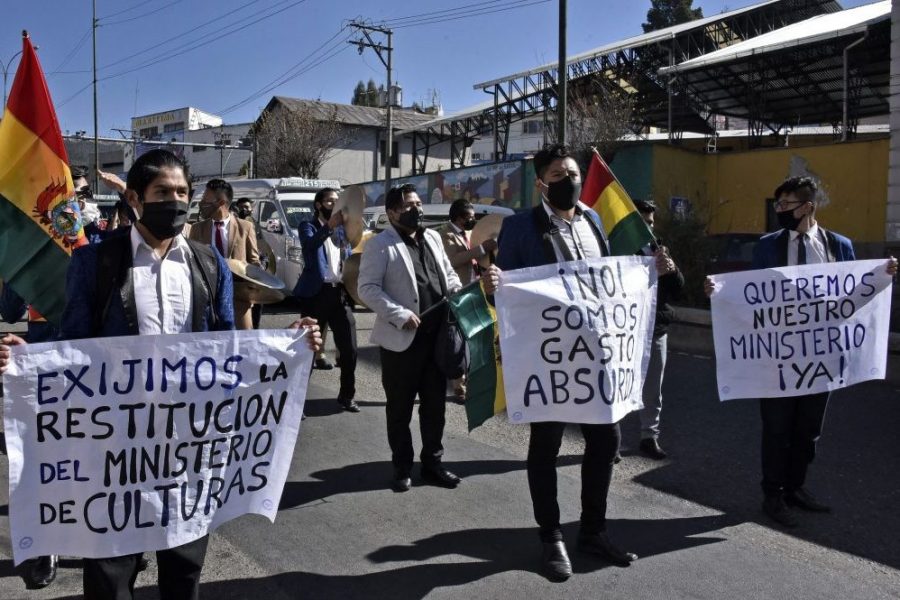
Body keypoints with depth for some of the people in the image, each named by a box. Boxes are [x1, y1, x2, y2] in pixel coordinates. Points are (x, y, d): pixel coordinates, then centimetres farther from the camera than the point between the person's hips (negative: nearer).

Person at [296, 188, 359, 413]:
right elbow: (310, 244, -22)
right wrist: (329, 226, -37)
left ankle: (347, 396, 20)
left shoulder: (342, 229, 17)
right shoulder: (308, 226, 1)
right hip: (317, 293, -5)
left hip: (341, 293, 5)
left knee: (349, 349, 5)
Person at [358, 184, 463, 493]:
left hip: (436, 336, 6)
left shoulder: (432, 237, 13)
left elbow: (448, 274, 22)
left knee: (435, 404, 14)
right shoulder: (380, 244, -7)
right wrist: (400, 315, -21)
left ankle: (432, 463, 28)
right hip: (402, 338, -6)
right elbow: (367, 288, -13)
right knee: (400, 408, 7)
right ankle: (402, 467, 22)